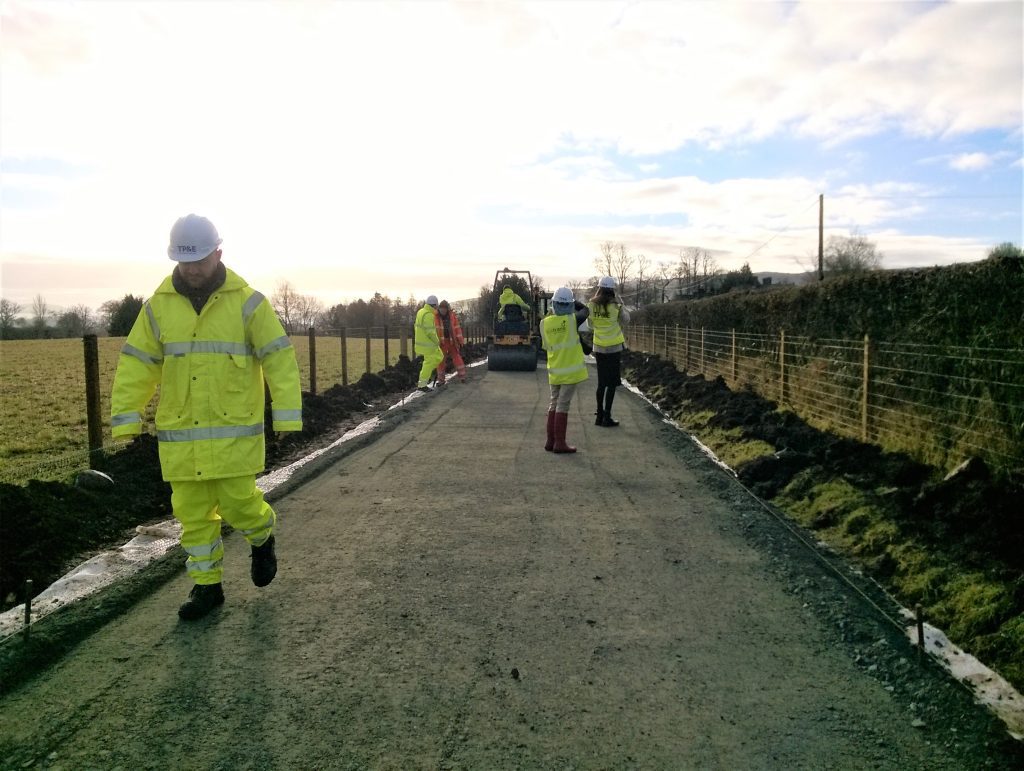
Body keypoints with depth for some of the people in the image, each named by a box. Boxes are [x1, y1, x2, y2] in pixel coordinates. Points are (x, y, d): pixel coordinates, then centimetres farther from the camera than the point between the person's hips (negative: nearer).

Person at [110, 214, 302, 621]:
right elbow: (135, 366, 5)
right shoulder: (158, 306, 3)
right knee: (192, 512, 8)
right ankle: (206, 586, 24)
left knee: (237, 502, -4)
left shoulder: (247, 302, -6)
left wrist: (287, 417, -13)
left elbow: (279, 358, -8)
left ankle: (262, 534, 29)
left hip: (234, 429, -3)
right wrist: (124, 421, -2)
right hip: (180, 434, 4)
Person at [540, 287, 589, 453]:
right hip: (571, 370, -4)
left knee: (554, 403, 15)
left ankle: (550, 441, 19)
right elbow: (585, 311, 8)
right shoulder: (572, 320, -11)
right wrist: (573, 303, 20)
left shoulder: (545, 323, -3)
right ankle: (560, 443, 2)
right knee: (563, 405, -2)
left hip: (554, 371, 4)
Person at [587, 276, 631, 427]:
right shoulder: (615, 306, -14)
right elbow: (626, 318, 3)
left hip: (599, 347, 4)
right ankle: (607, 418, 3)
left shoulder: (592, 305, -4)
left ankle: (599, 416, 18)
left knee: (601, 383, 15)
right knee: (612, 384, 3)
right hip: (614, 348, -4)